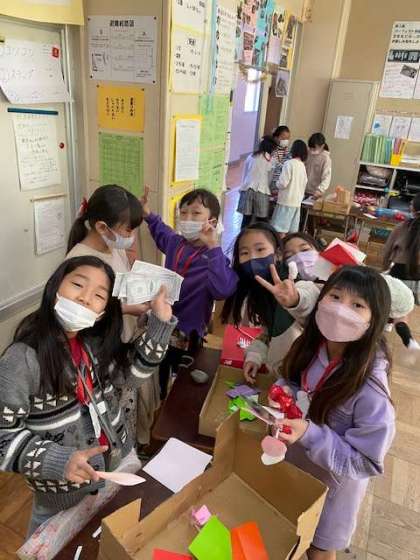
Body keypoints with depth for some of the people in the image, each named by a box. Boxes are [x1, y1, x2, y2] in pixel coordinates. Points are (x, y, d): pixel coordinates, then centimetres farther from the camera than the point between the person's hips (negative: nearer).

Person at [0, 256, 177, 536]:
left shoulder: (96, 342, -9)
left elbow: (131, 372, -2)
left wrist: (160, 321, -12)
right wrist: (58, 461, -34)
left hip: (117, 462, 5)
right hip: (63, 486, -4)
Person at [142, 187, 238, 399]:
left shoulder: (213, 256, -25)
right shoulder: (175, 242, -4)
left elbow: (223, 290, -46)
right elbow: (162, 233, 24)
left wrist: (213, 247, -48)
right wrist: (149, 215, 15)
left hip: (188, 334, -6)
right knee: (159, 379, 28)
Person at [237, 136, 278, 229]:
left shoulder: (251, 157, 9)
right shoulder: (269, 159, 1)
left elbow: (244, 174, 12)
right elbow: (269, 179, 8)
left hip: (247, 189, 3)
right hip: (261, 190, -3)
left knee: (246, 217, 5)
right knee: (261, 220, 2)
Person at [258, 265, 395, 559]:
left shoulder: (370, 389, -35)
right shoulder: (312, 346, -19)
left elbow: (366, 464, -25)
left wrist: (310, 434, -36)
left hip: (333, 480, -5)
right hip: (293, 461, 5)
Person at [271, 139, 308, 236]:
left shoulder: (289, 163, -12)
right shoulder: (302, 166, 8)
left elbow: (283, 183, -16)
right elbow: (304, 183, 14)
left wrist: (277, 184, 5)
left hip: (287, 200, -7)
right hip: (297, 201, 7)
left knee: (281, 229, -3)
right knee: (292, 230, 9)